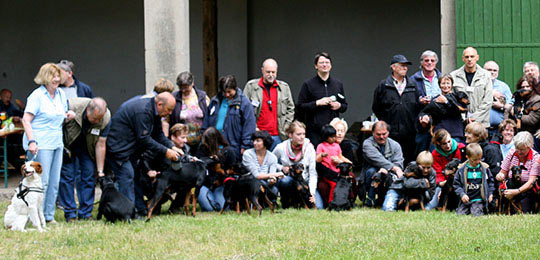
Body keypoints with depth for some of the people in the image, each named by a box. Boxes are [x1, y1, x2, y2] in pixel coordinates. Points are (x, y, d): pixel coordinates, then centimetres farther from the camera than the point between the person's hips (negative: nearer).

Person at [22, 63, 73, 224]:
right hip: (40, 144, -7)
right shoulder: (37, 95, -9)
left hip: (57, 143, 7)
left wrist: (68, 116, 5)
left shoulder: (61, 94, 13)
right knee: (41, 181, -8)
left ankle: (48, 216, 16)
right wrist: (32, 141, -20)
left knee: (54, 182, 8)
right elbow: (26, 120, -11)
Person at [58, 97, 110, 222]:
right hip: (66, 145, -2)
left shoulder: (106, 118, -26)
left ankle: (85, 213, 3)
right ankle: (70, 213, -3)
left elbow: (100, 145, -18)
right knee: (67, 175, -8)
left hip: (86, 148, 2)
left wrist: (100, 171, -18)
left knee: (88, 175, -4)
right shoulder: (71, 106, -36)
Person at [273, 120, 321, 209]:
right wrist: (281, 168, -13)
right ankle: (285, 204, -9)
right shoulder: (281, 148, -9)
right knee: (285, 181, -39)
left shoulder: (309, 147, -8)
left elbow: (312, 173, -7)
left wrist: (312, 192, -19)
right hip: (288, 180, -1)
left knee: (318, 207, -21)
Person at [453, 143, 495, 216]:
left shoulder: (484, 168, 3)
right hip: (466, 199, 1)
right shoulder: (462, 169, 1)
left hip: (479, 199, -1)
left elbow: (490, 181, 16)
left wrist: (490, 194, 7)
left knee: (476, 214, -23)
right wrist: (462, 194, -10)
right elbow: (456, 184, 4)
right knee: (460, 214, -12)